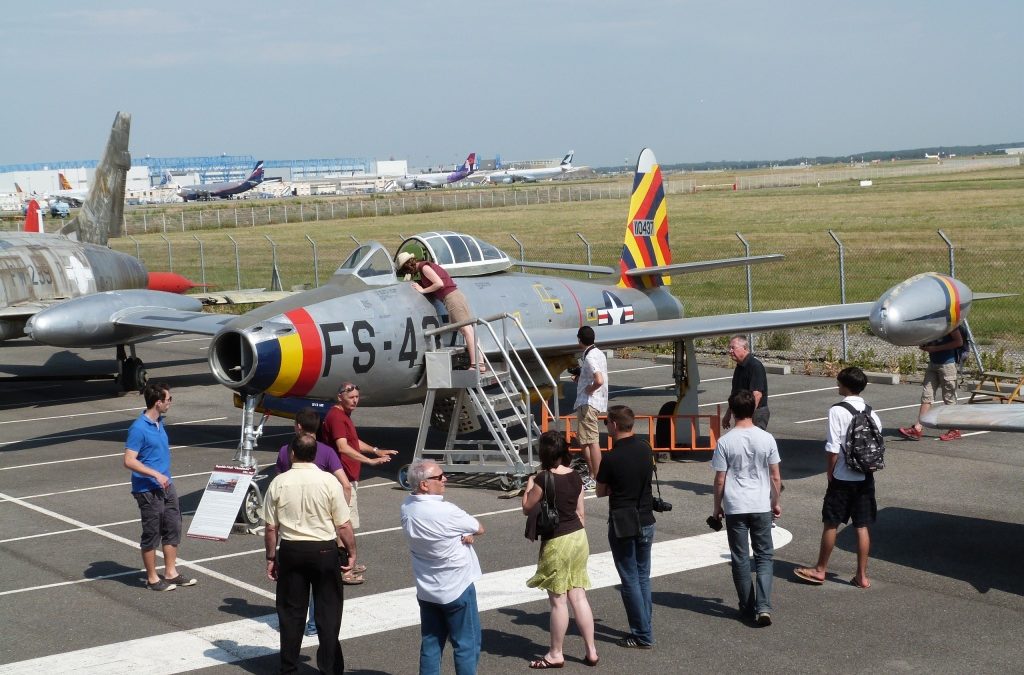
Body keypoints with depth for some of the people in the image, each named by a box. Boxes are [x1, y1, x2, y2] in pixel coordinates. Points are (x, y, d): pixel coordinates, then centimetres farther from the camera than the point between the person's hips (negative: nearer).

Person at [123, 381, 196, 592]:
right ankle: (152, 579, 14)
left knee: (173, 529, 13)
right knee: (152, 534, 3)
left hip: (166, 486, 9)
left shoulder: (159, 422, 8)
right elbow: (129, 461, -22)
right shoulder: (139, 428, -19)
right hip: (148, 490, -9)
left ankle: (171, 573, 24)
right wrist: (156, 475, -25)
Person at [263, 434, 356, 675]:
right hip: (324, 550, -1)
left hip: (291, 550, 2)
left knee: (291, 611, 12)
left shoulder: (278, 483, -5)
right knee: (328, 612, 9)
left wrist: (271, 558, 9)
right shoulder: (329, 482, -9)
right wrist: (352, 553, 5)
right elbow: (343, 526, -8)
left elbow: (271, 528, -2)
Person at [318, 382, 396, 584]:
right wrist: (369, 460, -35)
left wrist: (376, 450, 25)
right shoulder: (336, 417, -18)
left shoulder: (344, 415, 16)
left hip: (348, 477, 11)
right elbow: (343, 447, -31)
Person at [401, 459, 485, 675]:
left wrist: (466, 533, -13)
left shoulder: (407, 507, -4)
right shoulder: (445, 512, -26)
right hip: (456, 589, -7)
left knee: (430, 644, 14)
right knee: (466, 645, 5)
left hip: (426, 590, 7)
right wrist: (470, 533, 6)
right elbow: (479, 528, -12)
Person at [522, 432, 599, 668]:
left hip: (557, 542, -7)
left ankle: (555, 654, 14)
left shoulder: (543, 480, -17)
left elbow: (527, 508, -5)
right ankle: (591, 651, 15)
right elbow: (580, 512, 10)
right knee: (579, 596, 12)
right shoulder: (575, 477, 2)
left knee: (558, 600, 4)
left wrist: (529, 486, 12)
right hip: (578, 537, 7)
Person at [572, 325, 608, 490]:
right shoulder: (599, 354, 13)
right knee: (583, 439, 17)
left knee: (592, 441, -7)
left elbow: (599, 381, -31)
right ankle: (593, 474, 21)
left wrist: (590, 389, -13)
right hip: (594, 402, 10)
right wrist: (580, 378, 18)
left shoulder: (590, 357, -18)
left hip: (588, 403, -10)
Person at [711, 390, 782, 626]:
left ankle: (748, 607, 18)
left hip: (735, 507, -1)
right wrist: (776, 502, 15)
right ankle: (763, 606, -6)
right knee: (764, 556, 9)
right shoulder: (766, 439, -4)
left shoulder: (725, 442, -9)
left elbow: (720, 480, -5)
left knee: (740, 558, 10)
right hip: (761, 506, 1)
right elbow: (776, 477, 1)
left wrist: (717, 507, 8)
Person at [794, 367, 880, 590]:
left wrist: (830, 473, -2)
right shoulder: (871, 413, 3)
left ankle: (820, 570, 19)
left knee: (831, 523, 7)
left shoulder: (837, 411, -13)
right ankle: (862, 575, 11)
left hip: (843, 478, -5)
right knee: (862, 526, 8)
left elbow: (833, 448, -14)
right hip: (866, 477, 5)